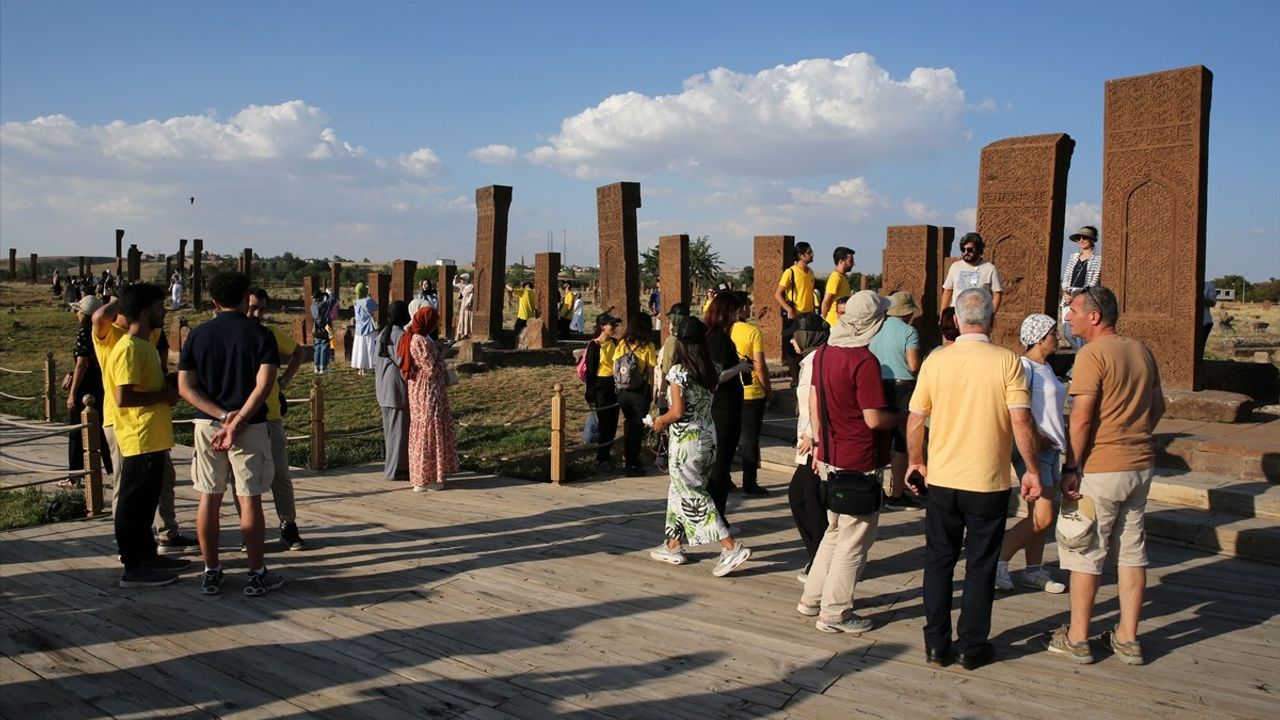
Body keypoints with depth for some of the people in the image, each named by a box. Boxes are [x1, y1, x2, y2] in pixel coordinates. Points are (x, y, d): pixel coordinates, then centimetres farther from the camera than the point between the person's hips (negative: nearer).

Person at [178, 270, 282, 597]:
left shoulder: (198, 335, 4)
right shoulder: (261, 335, -5)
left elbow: (185, 386, -4)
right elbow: (263, 385, -17)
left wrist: (223, 415, -9)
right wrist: (237, 421, -16)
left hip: (207, 424, 3)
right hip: (251, 426, -3)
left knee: (209, 498, 10)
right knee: (249, 500, 2)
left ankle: (211, 572, 17)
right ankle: (257, 575, 9)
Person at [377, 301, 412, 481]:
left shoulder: (382, 334, 9)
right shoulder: (401, 335, -16)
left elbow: (376, 363, 14)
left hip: (384, 388, 9)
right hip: (398, 387, -9)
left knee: (389, 427, 17)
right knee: (399, 428, -1)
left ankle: (389, 465, 26)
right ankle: (395, 469, 3)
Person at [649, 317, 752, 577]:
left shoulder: (678, 372, -16)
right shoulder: (711, 370, 3)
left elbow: (678, 412, -18)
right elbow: (706, 404, 7)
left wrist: (660, 421, 0)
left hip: (685, 441, -7)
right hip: (708, 437, 7)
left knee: (692, 497, 0)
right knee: (680, 491, 19)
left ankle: (732, 547, -5)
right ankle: (673, 546, 27)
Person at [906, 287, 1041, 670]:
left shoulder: (935, 361, -3)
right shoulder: (1007, 361, -10)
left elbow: (915, 420, 0)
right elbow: (1020, 421, -14)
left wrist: (916, 461, 15)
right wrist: (1032, 469, -3)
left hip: (941, 480, 2)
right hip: (989, 483, -2)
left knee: (939, 561, 13)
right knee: (980, 566, 10)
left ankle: (936, 644, 18)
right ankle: (972, 646, 17)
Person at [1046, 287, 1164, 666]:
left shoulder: (1092, 354, -14)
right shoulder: (1142, 351, 10)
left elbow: (1082, 417, -19)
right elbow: (1158, 406, 17)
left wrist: (1070, 468, -14)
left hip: (1100, 468, -7)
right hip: (1141, 465, 8)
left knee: (1086, 553, 3)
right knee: (1132, 551, 12)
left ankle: (1077, 638, 11)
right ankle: (1128, 639, 19)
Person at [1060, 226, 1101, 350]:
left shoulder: (1097, 259, 0)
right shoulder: (1073, 257, 16)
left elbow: (1094, 282, -6)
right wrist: (1065, 293, -3)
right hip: (1069, 299, 6)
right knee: (1066, 334, 4)